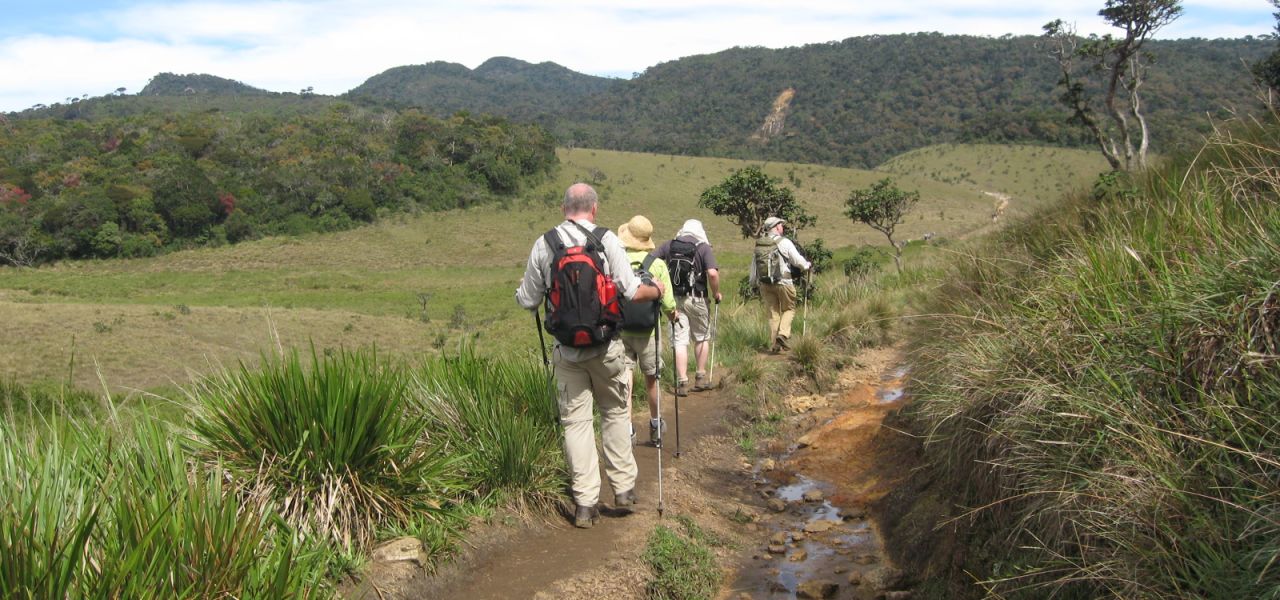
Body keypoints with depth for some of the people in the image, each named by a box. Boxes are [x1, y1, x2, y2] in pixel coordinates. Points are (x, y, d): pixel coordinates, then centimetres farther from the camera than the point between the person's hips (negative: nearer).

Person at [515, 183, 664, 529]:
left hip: (567, 349, 1)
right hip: (607, 347, 0)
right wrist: (656, 290, 12)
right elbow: (631, 292, -9)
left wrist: (521, 291, 25)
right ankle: (623, 487, 21)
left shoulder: (544, 245, -2)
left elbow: (528, 301, 2)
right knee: (616, 413, 17)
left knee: (575, 420, 6)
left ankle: (585, 503, 7)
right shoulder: (607, 240, -6)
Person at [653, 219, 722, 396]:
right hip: (696, 299, -2)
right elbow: (712, 273, -16)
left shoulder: (669, 245, 6)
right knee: (702, 337, 17)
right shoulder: (703, 248, -3)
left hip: (674, 299, 2)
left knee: (679, 340, 4)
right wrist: (716, 293, 0)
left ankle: (682, 382, 1)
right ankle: (701, 378, 21)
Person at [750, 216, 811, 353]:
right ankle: (783, 334, -10)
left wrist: (754, 282, 25)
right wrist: (807, 265, 17)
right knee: (789, 309, 11)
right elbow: (798, 260, -4)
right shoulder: (784, 242, -9)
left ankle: (775, 345, 10)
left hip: (764, 284, 5)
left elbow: (754, 265, 14)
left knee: (773, 313, 11)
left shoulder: (758, 244, 7)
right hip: (783, 282, -5)